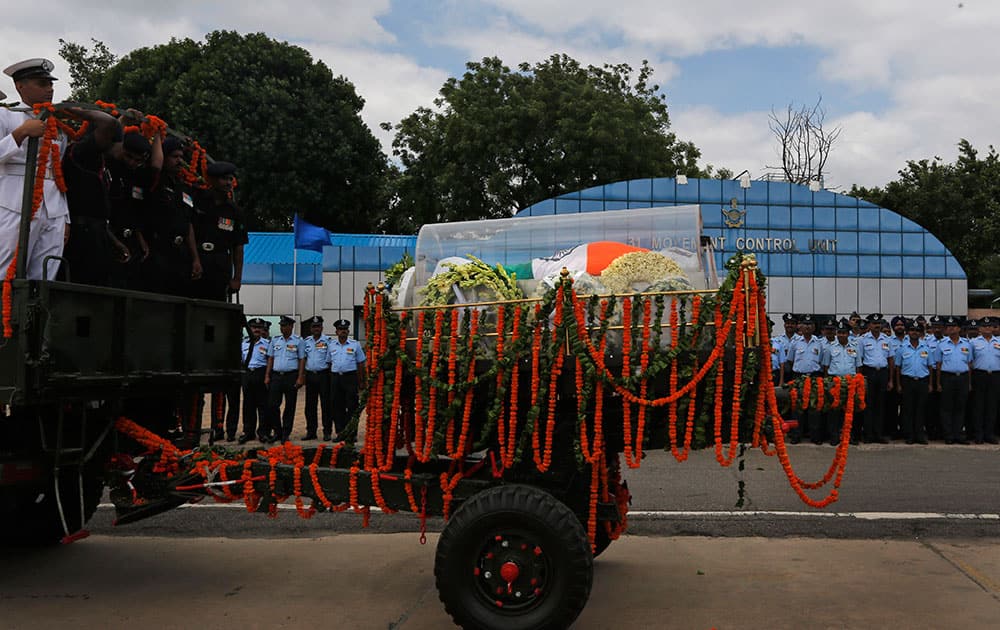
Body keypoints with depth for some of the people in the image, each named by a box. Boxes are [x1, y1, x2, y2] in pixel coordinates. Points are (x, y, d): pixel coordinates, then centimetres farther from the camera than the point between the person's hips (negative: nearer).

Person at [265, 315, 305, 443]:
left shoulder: (298, 340, 2)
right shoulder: (275, 340, 12)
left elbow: (302, 360, 0)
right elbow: (270, 359, 14)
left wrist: (300, 378, -8)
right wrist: (267, 376, 6)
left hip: (291, 376, -3)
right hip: (276, 376, 3)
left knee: (290, 406, 1)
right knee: (272, 405, -1)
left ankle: (286, 434, 9)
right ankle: (277, 431, 13)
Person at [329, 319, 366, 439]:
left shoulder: (355, 344, 4)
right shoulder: (331, 345, 11)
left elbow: (361, 363, 5)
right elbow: (329, 363, 14)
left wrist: (359, 380, 0)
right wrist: (330, 379, 5)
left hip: (350, 376, -3)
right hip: (335, 377, 3)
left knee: (352, 406, -4)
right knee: (337, 406, 4)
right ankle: (340, 431, 11)